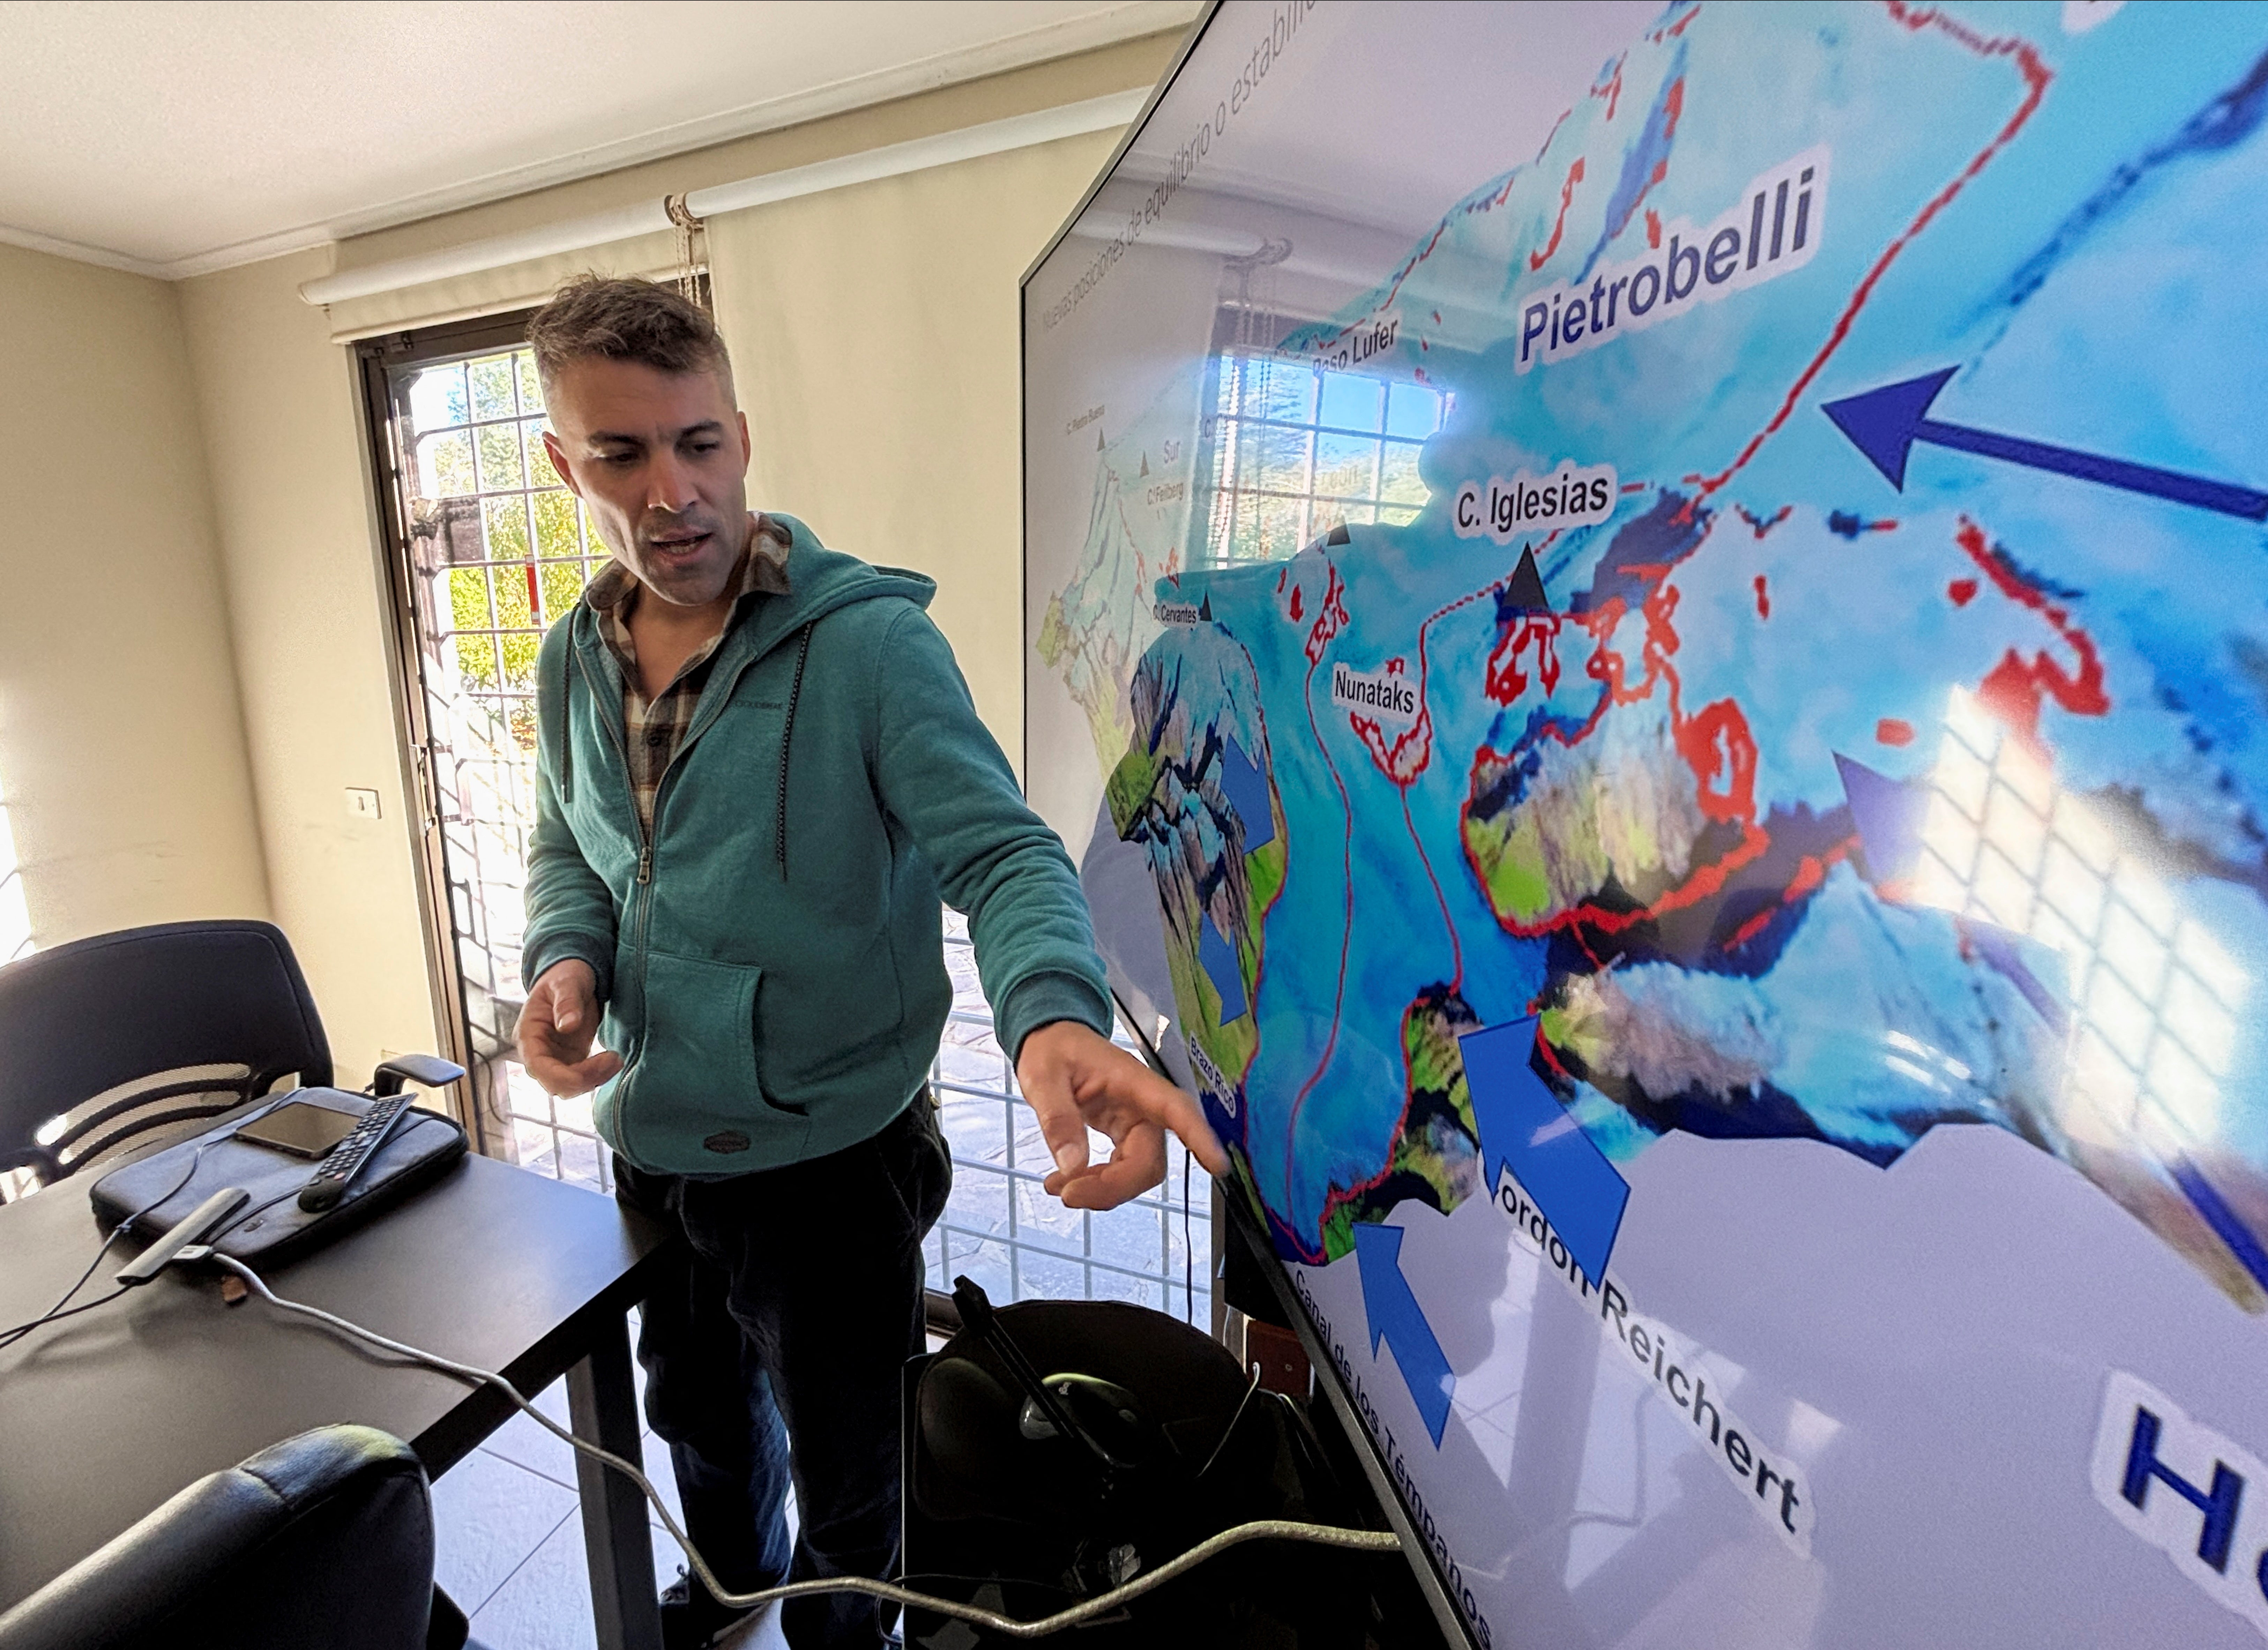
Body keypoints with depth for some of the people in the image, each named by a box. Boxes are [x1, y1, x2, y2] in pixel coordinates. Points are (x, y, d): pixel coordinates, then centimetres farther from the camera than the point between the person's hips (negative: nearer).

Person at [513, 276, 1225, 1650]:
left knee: (847, 1483, 20)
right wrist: (567, 959, -9)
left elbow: (1001, 849, -26)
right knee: (698, 1411, 34)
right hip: (653, 1149, 7)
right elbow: (569, 851, 13)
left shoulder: (872, 639, -20)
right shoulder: (575, 660, 1)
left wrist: (1056, 1012, -46)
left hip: (830, 1158, -6)